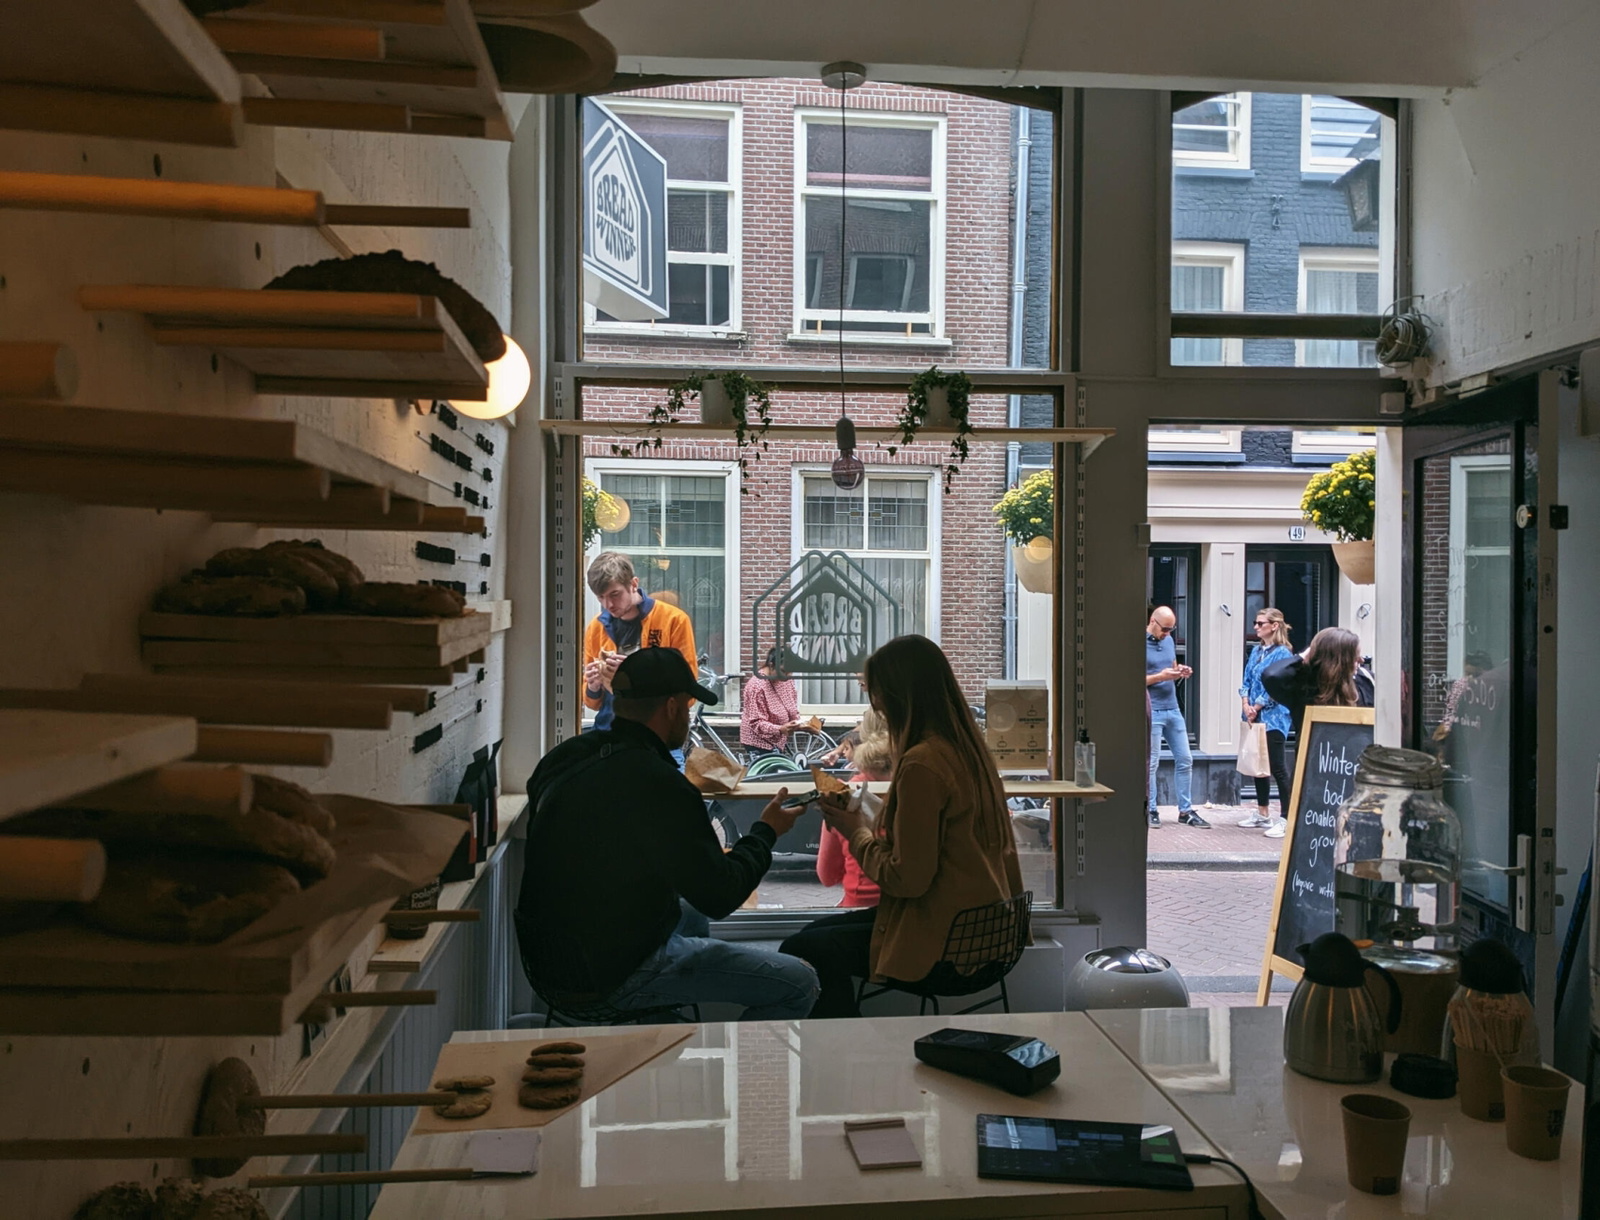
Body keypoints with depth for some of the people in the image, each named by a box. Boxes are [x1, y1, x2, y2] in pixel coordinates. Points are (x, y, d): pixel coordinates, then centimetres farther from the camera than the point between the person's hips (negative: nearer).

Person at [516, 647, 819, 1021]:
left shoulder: (565, 756, 0)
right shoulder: (659, 784, -25)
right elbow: (719, 896, -18)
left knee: (691, 915, 36)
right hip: (616, 976, -9)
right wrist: (766, 832, -1)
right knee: (799, 984, -6)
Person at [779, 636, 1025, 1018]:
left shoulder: (922, 764, -22)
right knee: (819, 931, 18)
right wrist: (865, 826, 7)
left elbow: (908, 878, -20)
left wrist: (857, 833, -5)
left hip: (946, 942, -10)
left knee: (800, 951, -3)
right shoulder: (967, 749, 7)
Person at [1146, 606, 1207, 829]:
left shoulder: (1168, 640, 12)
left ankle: (1185, 811, 16)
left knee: (1184, 759, 8)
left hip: (1173, 709, 7)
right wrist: (1160, 677, -20)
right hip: (1152, 711, -7)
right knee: (1151, 763, -2)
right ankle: (1150, 810, 9)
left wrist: (1180, 672, 1)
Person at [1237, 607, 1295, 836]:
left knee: (1277, 768, -6)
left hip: (1273, 718, -8)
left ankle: (1285, 819, -2)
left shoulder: (1282, 653, -10)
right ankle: (1262, 814, 25)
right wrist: (1245, 705, -4)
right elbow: (1246, 681, 12)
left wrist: (1256, 708, -11)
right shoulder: (1256, 651, 12)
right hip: (1254, 718, 8)